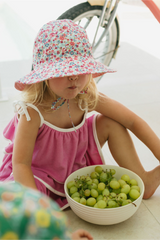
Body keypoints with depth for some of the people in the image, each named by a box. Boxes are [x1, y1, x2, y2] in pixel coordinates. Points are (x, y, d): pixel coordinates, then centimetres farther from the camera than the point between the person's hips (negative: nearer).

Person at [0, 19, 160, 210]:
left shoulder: (87, 97, -18)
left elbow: (133, 121, -13)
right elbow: (20, 163, -30)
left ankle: (142, 181, 3)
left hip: (77, 163, 5)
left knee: (111, 122, -8)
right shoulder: (33, 112, -31)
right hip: (37, 173, -4)